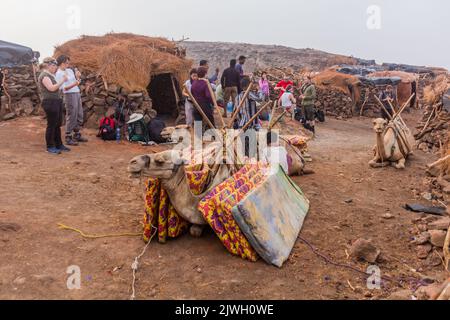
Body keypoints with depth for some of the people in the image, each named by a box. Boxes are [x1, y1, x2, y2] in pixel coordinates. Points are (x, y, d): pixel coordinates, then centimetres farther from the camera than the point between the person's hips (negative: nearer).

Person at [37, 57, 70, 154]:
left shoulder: (50, 75, 19)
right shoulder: (44, 75, -10)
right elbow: (52, 88, -21)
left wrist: (62, 81, 7)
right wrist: (62, 80, -15)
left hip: (57, 101, 10)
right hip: (50, 102, -10)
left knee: (58, 124, 13)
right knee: (51, 125, -3)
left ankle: (58, 144, 22)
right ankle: (50, 147, 6)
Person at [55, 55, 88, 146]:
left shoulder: (70, 70, 14)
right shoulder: (59, 74, -10)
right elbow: (63, 88, -17)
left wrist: (78, 77, 1)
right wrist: (74, 84, -30)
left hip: (77, 94, 8)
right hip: (69, 95, -8)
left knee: (79, 116, 13)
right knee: (71, 117, -7)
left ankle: (77, 135, 24)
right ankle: (68, 138, 0)